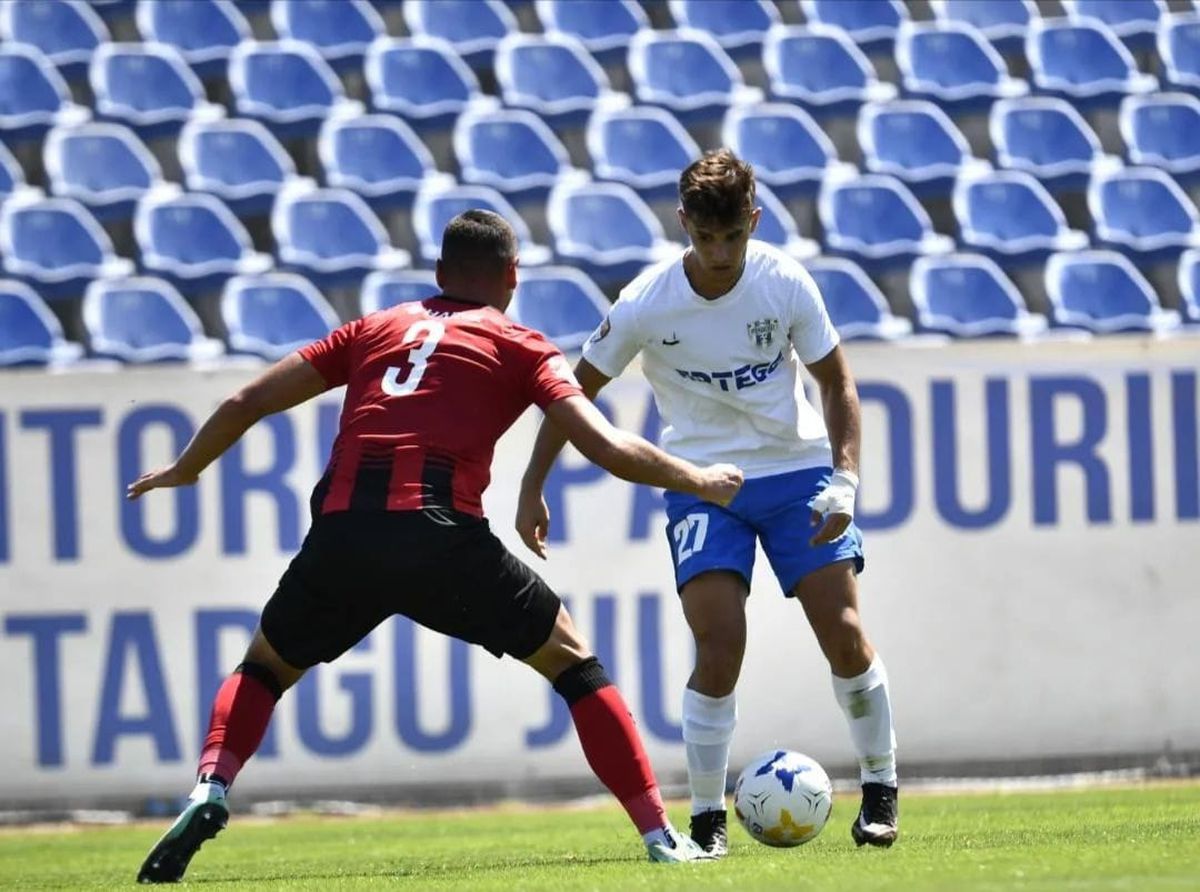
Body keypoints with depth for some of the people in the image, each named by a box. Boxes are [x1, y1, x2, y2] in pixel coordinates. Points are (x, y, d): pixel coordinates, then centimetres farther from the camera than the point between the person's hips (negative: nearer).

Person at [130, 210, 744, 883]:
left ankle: (210, 793, 0)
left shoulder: (375, 328, 24)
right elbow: (606, 447, 4)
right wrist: (699, 481, 20)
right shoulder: (521, 347, 16)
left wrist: (184, 471, 40)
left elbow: (245, 404, 25)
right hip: (443, 539, -2)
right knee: (573, 661, 16)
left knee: (266, 668, 26)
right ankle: (660, 833, 10)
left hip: (341, 535, 2)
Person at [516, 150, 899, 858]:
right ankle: (707, 818, -1)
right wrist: (533, 489, 0)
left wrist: (845, 480, -13)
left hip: (795, 468, 1)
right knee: (721, 647, -17)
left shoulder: (785, 283, -13)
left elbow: (837, 382, 0)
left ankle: (881, 786, 14)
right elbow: (578, 389, -1)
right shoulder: (647, 305, -16)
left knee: (844, 633, -8)